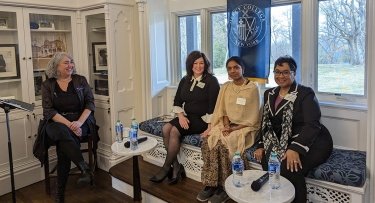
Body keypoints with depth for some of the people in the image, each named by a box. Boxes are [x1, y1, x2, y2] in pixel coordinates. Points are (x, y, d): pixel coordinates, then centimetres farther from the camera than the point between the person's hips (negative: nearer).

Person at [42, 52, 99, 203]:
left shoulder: (81, 80, 8)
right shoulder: (48, 85, 7)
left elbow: (90, 104, 2)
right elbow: (48, 110, -3)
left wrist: (79, 122, -17)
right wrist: (69, 124, -19)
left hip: (81, 121, 0)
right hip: (57, 123, 0)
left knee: (63, 143, -30)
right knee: (63, 132, -36)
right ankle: (85, 170, -38)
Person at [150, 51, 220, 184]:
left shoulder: (211, 81, -6)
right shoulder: (185, 80, 12)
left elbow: (213, 105, -13)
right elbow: (177, 102, 11)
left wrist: (210, 126, -19)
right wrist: (181, 116, -7)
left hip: (202, 119, -6)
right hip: (187, 116, 6)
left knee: (175, 131, -25)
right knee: (166, 128, -20)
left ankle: (166, 168, -9)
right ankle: (176, 166, -15)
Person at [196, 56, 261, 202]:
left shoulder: (252, 88, -7)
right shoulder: (225, 87, 10)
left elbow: (252, 118, -8)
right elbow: (223, 110, 11)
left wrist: (234, 128, -16)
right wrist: (226, 125, -9)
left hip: (245, 127, -5)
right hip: (227, 125, 5)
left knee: (222, 143, -31)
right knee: (208, 140, -24)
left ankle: (224, 187, -17)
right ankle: (211, 184, -17)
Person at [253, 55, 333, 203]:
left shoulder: (306, 93, -9)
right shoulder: (269, 94, 10)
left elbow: (312, 124, -20)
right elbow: (265, 123, 13)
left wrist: (295, 149, -33)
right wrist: (260, 145, -2)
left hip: (313, 142, -5)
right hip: (284, 142, 5)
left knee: (290, 167, -31)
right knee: (266, 160, -24)